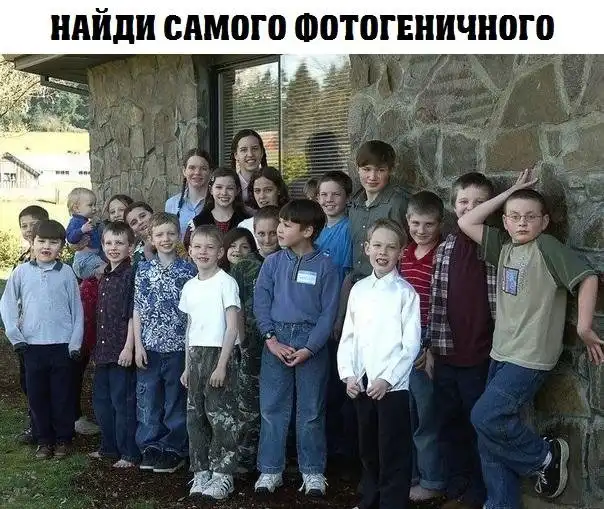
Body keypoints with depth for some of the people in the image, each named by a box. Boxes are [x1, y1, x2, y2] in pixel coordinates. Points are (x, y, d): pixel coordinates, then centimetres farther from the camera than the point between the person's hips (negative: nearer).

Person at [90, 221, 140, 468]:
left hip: (121, 350, -8)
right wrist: (97, 347, 17)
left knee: (123, 401, -2)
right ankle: (109, 446, 30)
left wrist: (129, 347, -19)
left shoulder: (131, 275, -11)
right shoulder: (105, 276, 12)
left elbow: (134, 314, -15)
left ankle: (129, 453, 9)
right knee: (101, 399, 16)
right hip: (104, 350, 8)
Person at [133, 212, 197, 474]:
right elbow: (137, 310, 4)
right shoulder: (144, 270, 3)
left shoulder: (188, 270, 0)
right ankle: (151, 447, 21)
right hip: (149, 346, 2)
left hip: (178, 347, -1)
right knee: (148, 400, 7)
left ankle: (174, 450, 18)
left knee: (176, 400, 6)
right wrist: (138, 344, -2)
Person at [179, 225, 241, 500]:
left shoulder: (226, 283, -8)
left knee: (221, 416, -2)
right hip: (196, 355, 6)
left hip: (219, 354, -6)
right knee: (195, 415, 10)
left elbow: (232, 328, -12)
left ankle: (223, 474, 7)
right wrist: (187, 365, 15)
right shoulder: (189, 286, 11)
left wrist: (222, 364, -17)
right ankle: (201, 471, 20)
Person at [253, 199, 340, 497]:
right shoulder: (272, 263, 5)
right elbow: (261, 303, 2)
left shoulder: (325, 266, -2)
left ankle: (313, 472, 17)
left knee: (311, 411, 6)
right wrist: (271, 340, -10)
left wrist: (309, 348, -12)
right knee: (272, 408, 5)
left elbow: (329, 312, -4)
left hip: (311, 341, -2)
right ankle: (270, 470, 16)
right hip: (276, 340, 2)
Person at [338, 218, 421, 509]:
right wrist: (348, 374, -1)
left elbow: (411, 344, -10)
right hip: (361, 383, 5)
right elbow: (348, 337, 9)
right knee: (367, 449, 18)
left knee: (393, 453, 1)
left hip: (392, 385, -5)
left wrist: (387, 378, -15)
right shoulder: (358, 289, 7)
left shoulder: (405, 292, -6)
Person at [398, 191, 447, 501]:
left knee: (427, 419, 5)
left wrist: (433, 350, -15)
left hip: (426, 346, -7)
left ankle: (433, 481, 21)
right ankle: (408, 474, 31)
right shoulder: (404, 254, 9)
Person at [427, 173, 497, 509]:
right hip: (447, 354, 4)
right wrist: (431, 346, 8)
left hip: (482, 356, -4)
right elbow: (436, 301, 9)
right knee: (451, 425, 14)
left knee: (481, 425, 6)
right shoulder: (445, 249, 7)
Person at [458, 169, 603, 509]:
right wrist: (508, 194, 6)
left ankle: (546, 455, 7)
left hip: (532, 358, -7)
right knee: (491, 442, 7)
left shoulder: (548, 247, -10)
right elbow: (466, 223, 8)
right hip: (501, 354, 7)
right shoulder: (504, 247, 9)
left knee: (486, 417, -16)